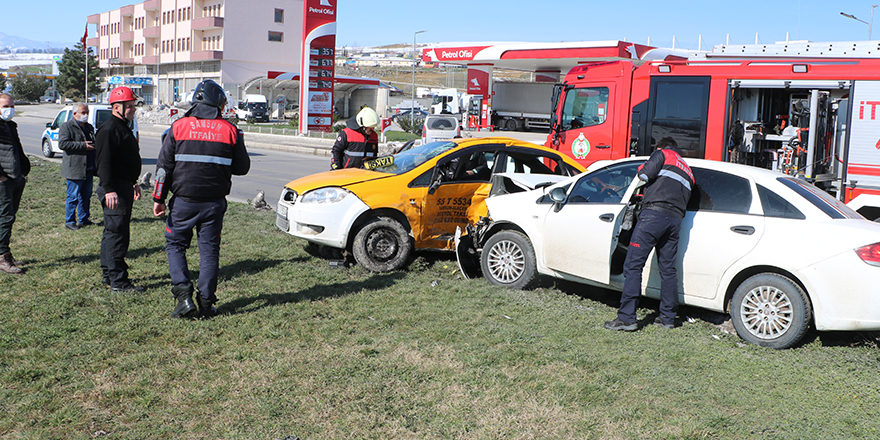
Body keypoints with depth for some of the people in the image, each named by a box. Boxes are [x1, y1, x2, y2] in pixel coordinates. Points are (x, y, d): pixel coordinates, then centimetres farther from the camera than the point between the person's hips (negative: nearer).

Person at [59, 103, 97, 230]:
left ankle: (84, 219, 21)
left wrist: (95, 146, 15)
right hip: (75, 169, -7)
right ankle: (69, 221, 6)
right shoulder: (67, 127, -4)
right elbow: (62, 144, -17)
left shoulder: (89, 127, 20)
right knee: (73, 196, -3)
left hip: (88, 169, 7)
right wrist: (83, 145, -20)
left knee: (86, 196, 12)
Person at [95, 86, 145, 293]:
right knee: (117, 232, -10)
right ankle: (117, 280, -7)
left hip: (124, 186, 11)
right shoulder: (108, 130, -15)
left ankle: (108, 275, 25)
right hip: (114, 189, -11)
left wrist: (133, 183, 29)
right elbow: (104, 162, -21)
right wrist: (109, 190, -27)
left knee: (113, 232, 16)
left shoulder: (123, 128, 19)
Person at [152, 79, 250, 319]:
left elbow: (164, 165, -1)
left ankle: (183, 295, 1)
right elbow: (242, 168, 5)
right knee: (209, 249, 9)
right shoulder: (230, 130, -1)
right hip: (215, 202, 1)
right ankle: (206, 302, 9)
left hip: (184, 200, -1)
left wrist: (159, 198, 5)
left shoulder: (179, 127, -1)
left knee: (175, 244, 14)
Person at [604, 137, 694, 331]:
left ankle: (626, 317, -11)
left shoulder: (663, 154, 12)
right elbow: (685, 198, 22)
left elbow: (645, 174, -3)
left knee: (633, 265, -8)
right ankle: (668, 317, 17)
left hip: (654, 213, -7)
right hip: (675, 218, 7)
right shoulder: (687, 171, 31)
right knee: (668, 269, 13)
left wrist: (641, 170, 18)